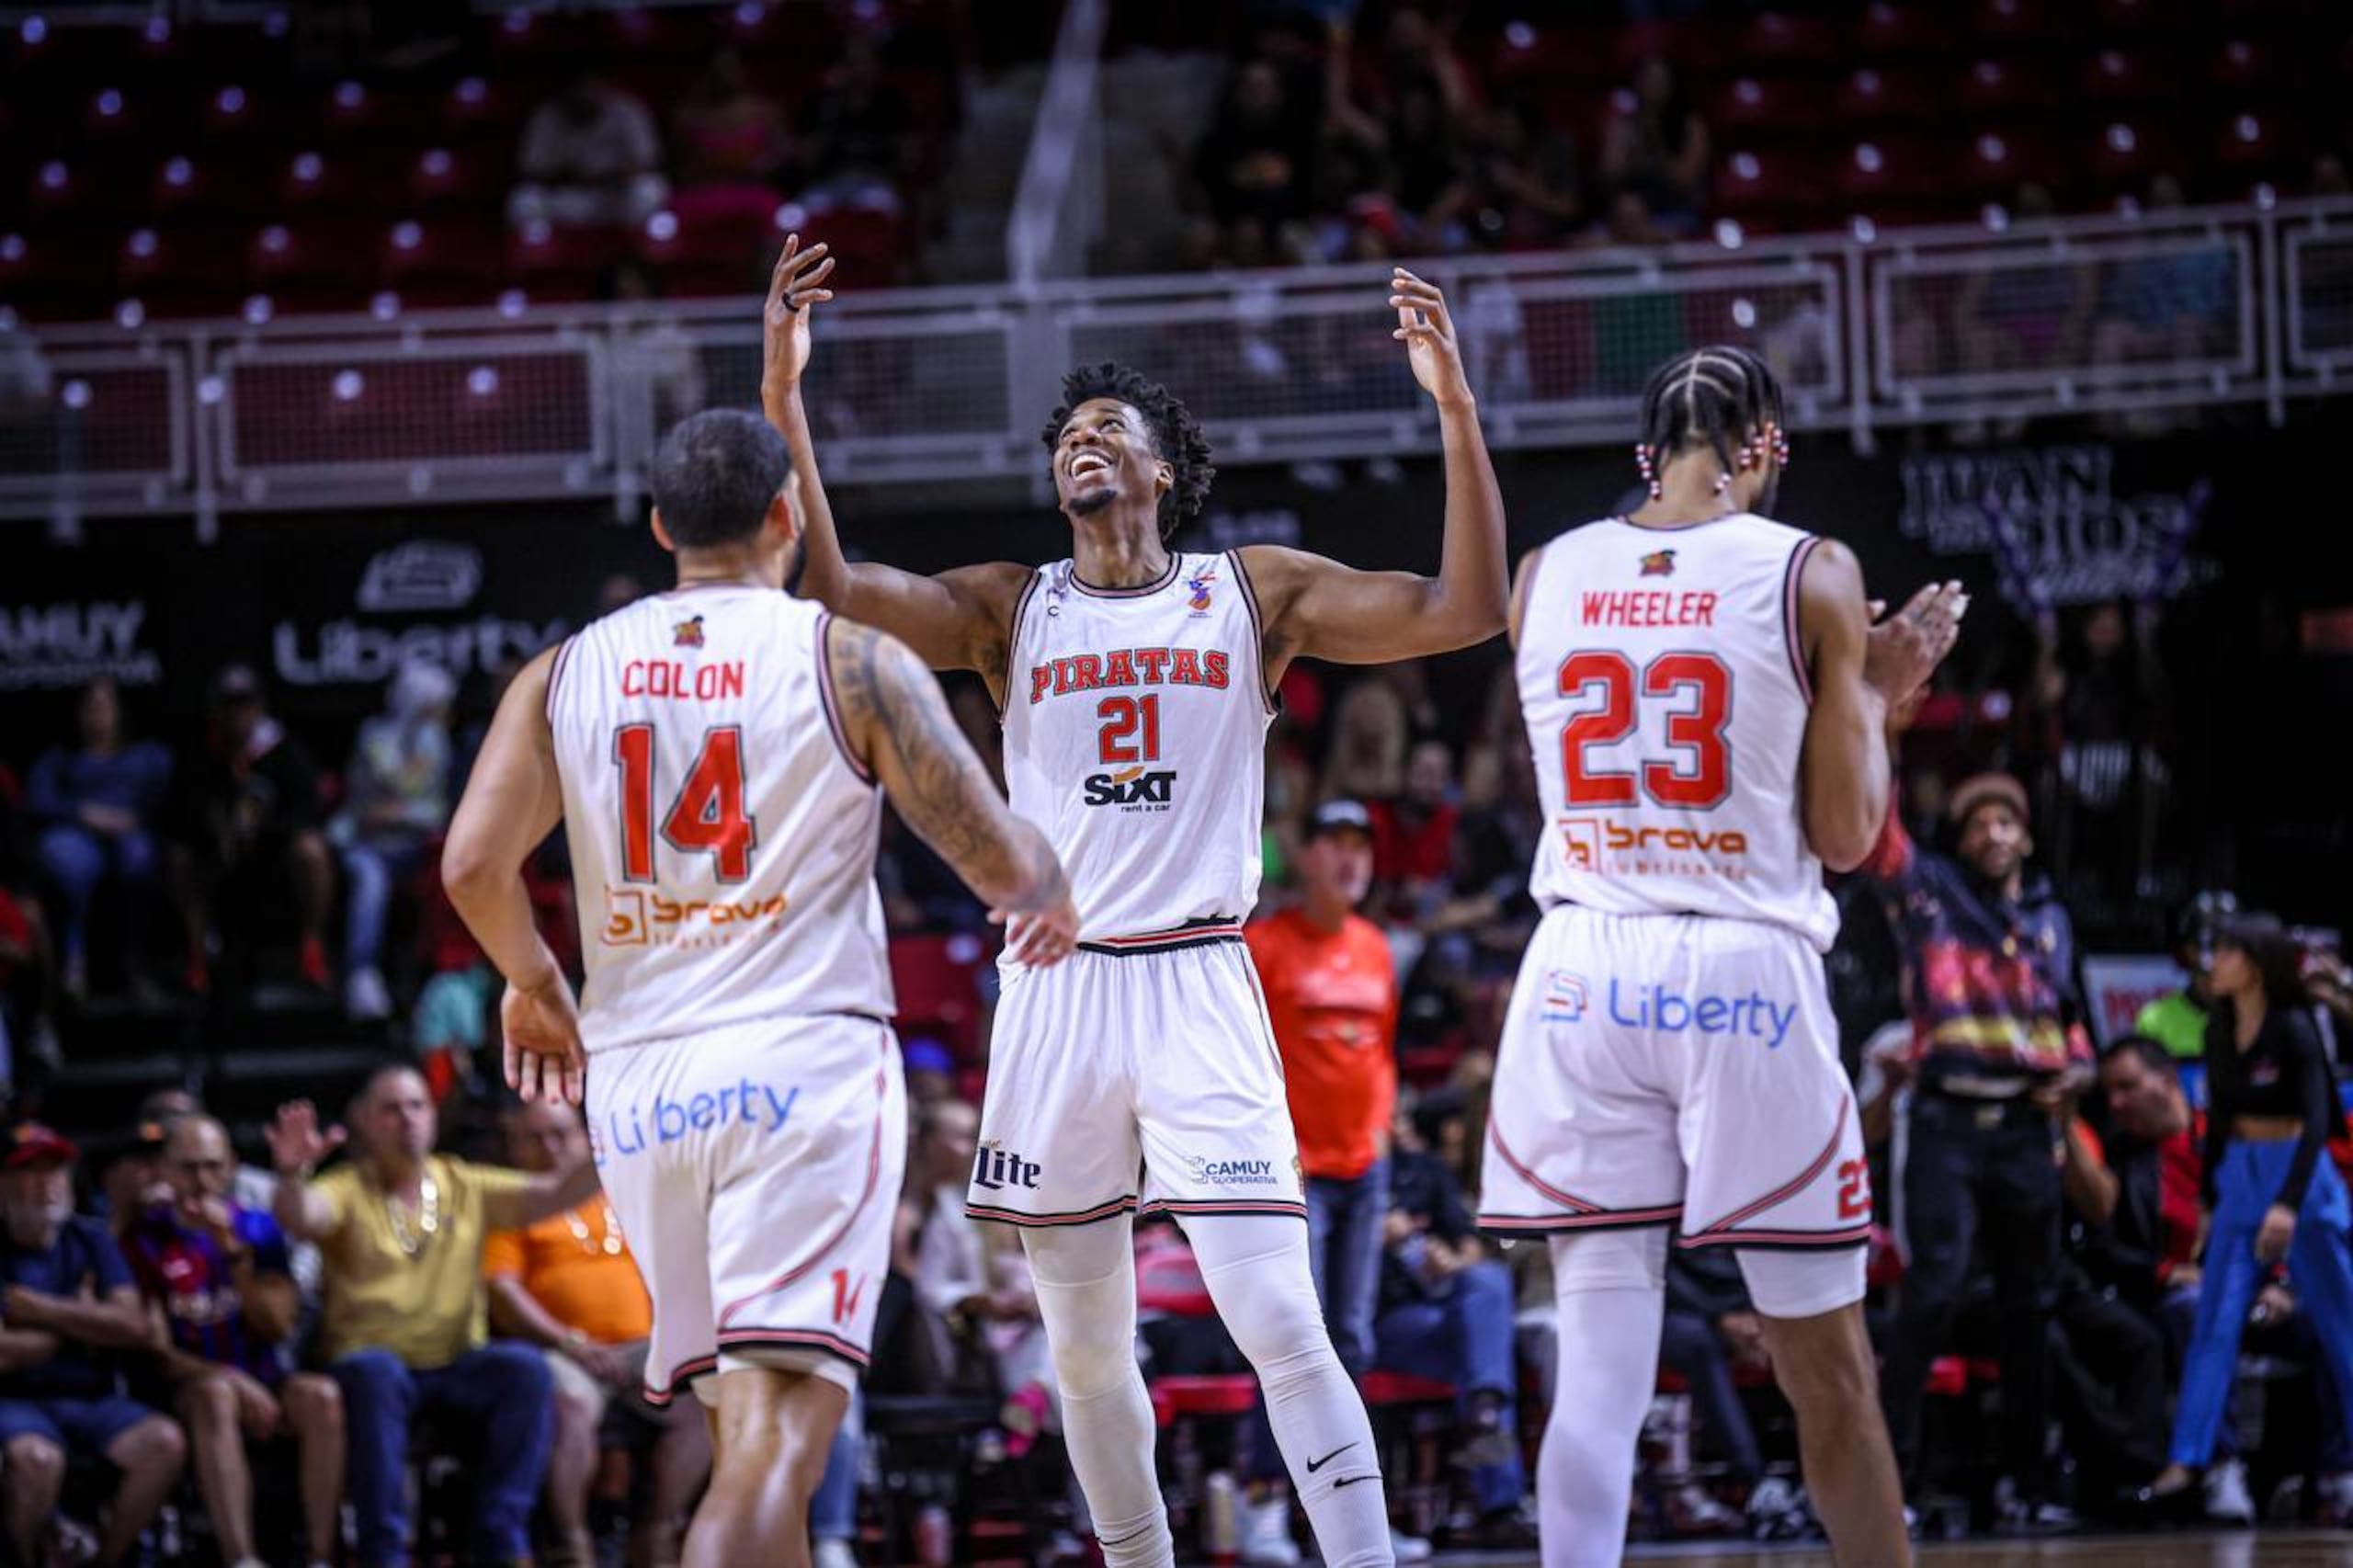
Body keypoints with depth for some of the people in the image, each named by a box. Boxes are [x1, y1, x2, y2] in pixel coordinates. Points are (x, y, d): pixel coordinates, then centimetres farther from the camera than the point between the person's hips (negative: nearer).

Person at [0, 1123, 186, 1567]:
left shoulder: (91, 1242, 12)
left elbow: (137, 1329, -2)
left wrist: (39, 1309, -6)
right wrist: (81, 1319, -1)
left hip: (92, 1400, 4)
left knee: (164, 1442, -25)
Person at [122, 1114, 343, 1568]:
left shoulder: (257, 1228, 10)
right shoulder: (146, 1237, 1)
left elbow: (278, 1327, 2)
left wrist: (234, 1252, -11)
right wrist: (231, 1379, -18)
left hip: (263, 1382, 3)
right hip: (185, 1389, -3)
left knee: (322, 1395, -29)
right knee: (216, 1395, -37)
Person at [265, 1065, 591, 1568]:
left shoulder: (467, 1187, 13)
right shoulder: (349, 1191, 4)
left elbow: (554, 1195, 3)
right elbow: (299, 1218, -18)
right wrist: (291, 1176, -41)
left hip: (458, 1365, 3)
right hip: (375, 1361, -3)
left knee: (524, 1367, -27)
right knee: (375, 1374, -37)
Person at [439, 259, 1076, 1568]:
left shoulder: (568, 673, 8)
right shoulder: (852, 662, -1)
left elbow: (474, 864, -1)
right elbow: (1003, 863, 0)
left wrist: (534, 983, 19)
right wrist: (1055, 904, 24)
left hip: (641, 1079, 5)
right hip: (805, 1063, -5)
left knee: (746, 1426, 19)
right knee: (777, 1434, -13)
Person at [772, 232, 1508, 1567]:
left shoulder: (1256, 595, 6)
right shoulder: (1010, 609, 10)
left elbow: (1464, 611, -3)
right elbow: (828, 587, -4)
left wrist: (1455, 406, -12)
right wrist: (785, 404, -14)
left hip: (1199, 990, -2)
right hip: (1054, 993, 3)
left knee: (1281, 1321, -13)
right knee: (1088, 1346, 9)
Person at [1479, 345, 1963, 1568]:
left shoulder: (1546, 575, 8)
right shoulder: (1810, 575, -3)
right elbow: (1844, 832, -1)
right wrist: (1880, 688, 16)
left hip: (1581, 975, 3)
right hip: (1746, 975, -3)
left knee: (1600, 1363, 0)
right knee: (1827, 1370, 8)